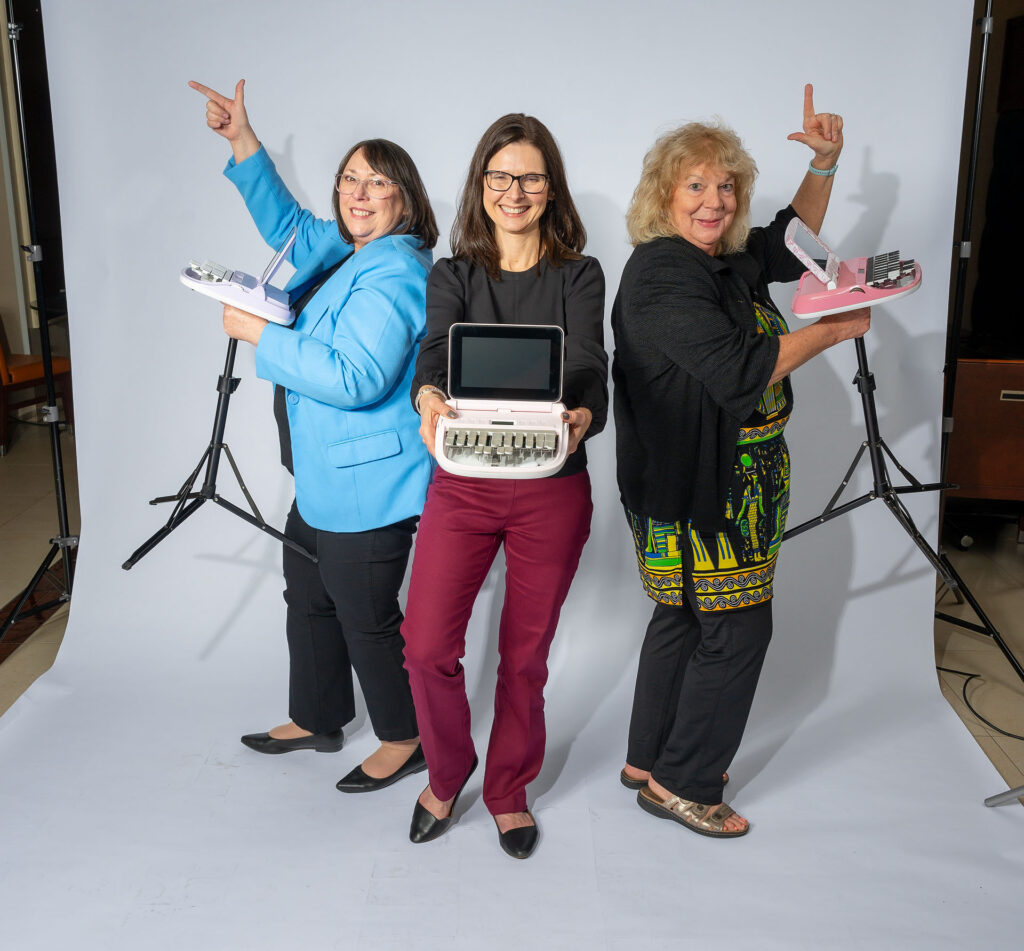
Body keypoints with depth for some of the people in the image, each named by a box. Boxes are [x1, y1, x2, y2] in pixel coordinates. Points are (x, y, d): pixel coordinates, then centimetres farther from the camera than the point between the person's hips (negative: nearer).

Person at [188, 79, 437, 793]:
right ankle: (316, 721, 40)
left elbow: (356, 379, -30)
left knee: (367, 617, 2)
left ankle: (405, 740, 23)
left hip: (369, 487, -11)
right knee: (308, 596, 22)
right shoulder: (349, 251, 9)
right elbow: (288, 225, 23)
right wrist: (242, 141, 14)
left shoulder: (394, 273, -21)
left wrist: (263, 335, -22)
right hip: (327, 480, 11)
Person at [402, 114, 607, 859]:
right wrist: (428, 396, -39)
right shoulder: (453, 276, 5)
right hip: (461, 485, 1)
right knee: (428, 647, -3)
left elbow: (587, 364, -15)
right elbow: (439, 347, -15)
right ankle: (446, 775, 27)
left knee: (525, 656, 10)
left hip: (551, 493, -1)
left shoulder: (579, 276, 1)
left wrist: (581, 417, -39)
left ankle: (509, 791, 34)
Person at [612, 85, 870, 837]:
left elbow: (792, 245, 27)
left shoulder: (727, 260, 9)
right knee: (737, 628, -2)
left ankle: (648, 759, 33)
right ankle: (682, 784, 14)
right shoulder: (662, 274, -19)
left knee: (685, 618, 17)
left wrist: (825, 164, 13)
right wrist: (834, 329, -16)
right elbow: (739, 370, -27)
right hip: (696, 491, -10)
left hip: (729, 484, 10)